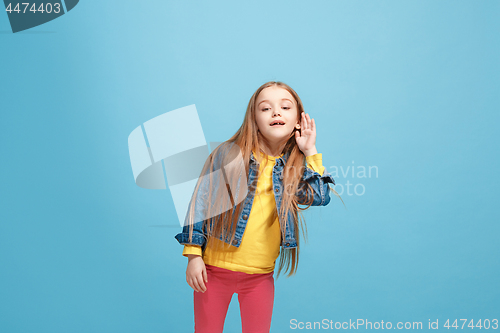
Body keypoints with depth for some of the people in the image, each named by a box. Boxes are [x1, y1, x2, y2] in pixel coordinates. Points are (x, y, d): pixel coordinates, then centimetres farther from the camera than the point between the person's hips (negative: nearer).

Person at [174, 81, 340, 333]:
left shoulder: (294, 166, 2)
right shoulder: (229, 154, -7)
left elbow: (320, 197, -13)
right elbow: (201, 202, -4)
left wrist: (310, 152, -9)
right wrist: (193, 254, -6)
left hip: (260, 276, 2)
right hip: (214, 269, -2)